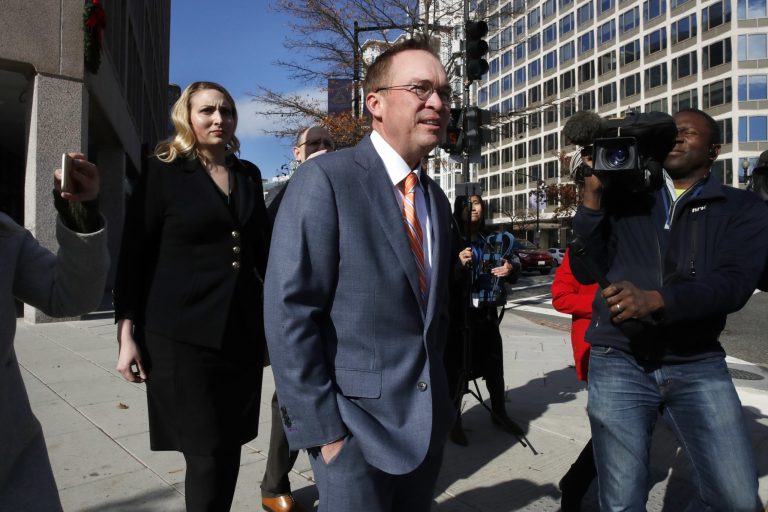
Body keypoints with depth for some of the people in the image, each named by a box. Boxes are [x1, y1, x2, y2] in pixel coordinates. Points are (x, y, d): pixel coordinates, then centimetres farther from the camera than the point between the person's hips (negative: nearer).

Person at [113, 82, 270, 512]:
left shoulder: (248, 175, 11)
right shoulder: (164, 171, -1)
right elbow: (134, 254, -2)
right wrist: (127, 332, -7)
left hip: (242, 330, 4)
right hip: (182, 333, -4)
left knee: (229, 448, 11)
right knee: (207, 454, -1)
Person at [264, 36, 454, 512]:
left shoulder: (437, 199, 9)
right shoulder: (325, 179, -13)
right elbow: (289, 312, -17)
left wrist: (440, 399, 12)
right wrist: (320, 428, -16)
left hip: (428, 424, 7)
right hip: (355, 426, -6)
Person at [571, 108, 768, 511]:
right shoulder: (622, 198, 8)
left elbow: (735, 283, -11)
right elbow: (585, 271, 2)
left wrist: (655, 300, -27)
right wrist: (593, 196, -6)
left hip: (699, 366, 1)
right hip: (618, 363, 0)